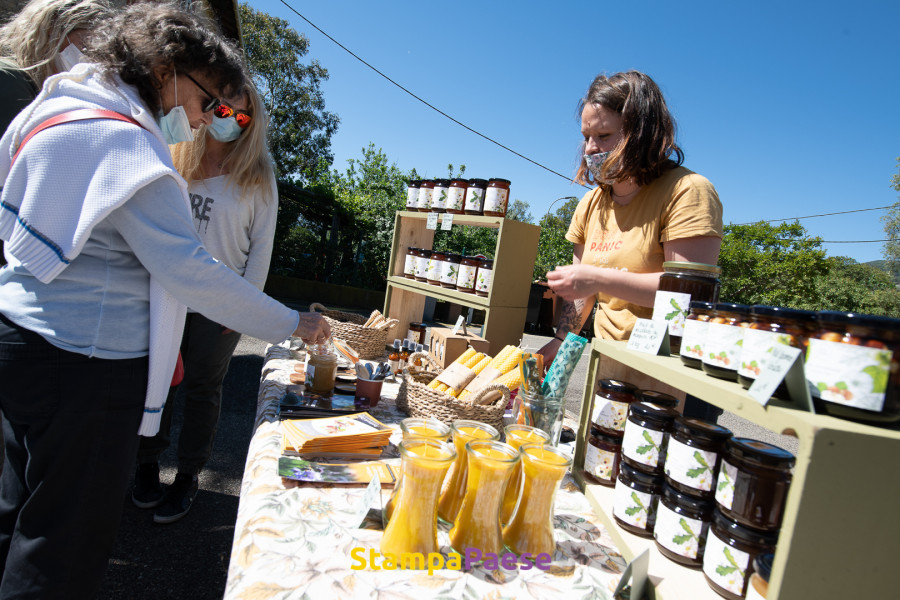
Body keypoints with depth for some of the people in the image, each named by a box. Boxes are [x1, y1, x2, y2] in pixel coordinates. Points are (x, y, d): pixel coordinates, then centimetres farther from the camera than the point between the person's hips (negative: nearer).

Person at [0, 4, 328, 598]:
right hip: (84, 364, -10)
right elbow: (188, 269, -25)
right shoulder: (126, 143, -20)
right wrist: (291, 324, -19)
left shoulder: (51, 105, 10)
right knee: (66, 546, 6)